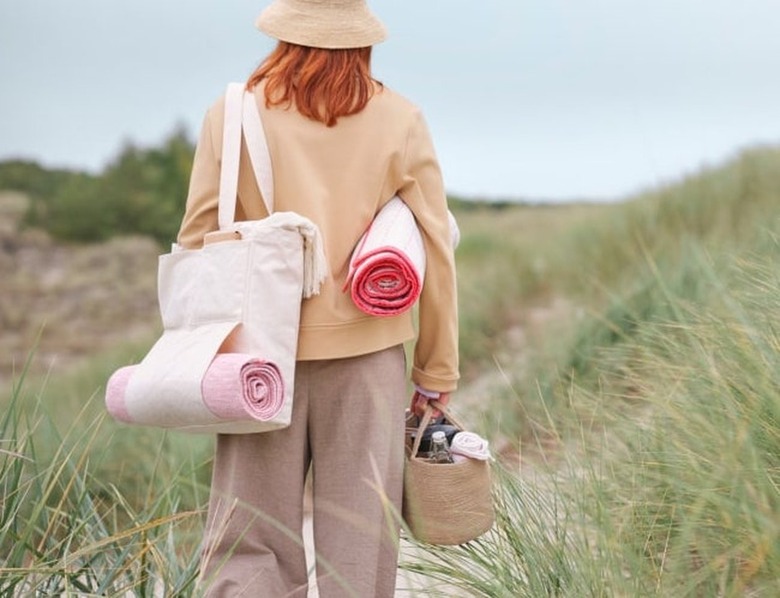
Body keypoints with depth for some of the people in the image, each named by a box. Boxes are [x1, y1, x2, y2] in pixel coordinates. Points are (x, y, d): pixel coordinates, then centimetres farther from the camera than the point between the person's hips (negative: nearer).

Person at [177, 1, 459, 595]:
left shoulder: (232, 115, 0)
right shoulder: (399, 121, 1)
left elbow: (196, 241, 0)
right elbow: (434, 253, 1)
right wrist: (437, 372, 9)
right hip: (365, 353, 0)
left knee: (246, 541, 8)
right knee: (359, 543, 10)